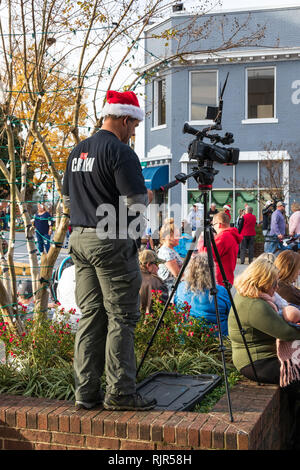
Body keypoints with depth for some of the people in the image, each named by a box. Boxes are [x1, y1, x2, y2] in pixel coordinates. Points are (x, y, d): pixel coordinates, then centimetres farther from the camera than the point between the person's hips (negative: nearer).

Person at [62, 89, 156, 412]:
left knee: (90, 315, 11)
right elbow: (136, 201, -16)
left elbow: (67, 199, 20)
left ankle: (86, 392, 14)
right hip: (112, 243, -8)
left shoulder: (77, 152, 15)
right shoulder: (120, 152, -12)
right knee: (121, 317, -1)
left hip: (80, 240, 8)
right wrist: (147, 197, 4)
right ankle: (120, 392, 4)